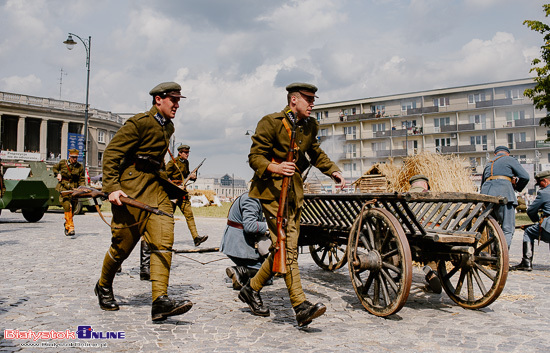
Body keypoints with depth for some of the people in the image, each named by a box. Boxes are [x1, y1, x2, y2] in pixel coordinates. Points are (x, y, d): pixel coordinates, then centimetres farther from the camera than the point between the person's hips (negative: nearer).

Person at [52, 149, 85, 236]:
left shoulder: (80, 167, 7)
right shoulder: (62, 163, 5)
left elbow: (82, 179, 8)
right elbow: (54, 168, 24)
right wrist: (58, 174, 4)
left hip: (74, 189, 2)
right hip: (63, 188, -2)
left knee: (72, 209, 6)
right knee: (67, 206, -19)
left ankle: (67, 225, 31)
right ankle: (71, 227, -22)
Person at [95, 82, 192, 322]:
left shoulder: (168, 127, 15)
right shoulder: (139, 122, -9)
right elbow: (111, 153, -11)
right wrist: (112, 187, -21)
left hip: (156, 187, 7)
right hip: (131, 188, -6)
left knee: (163, 240, -10)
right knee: (123, 243, 4)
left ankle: (160, 301, -13)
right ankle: (103, 287, 32)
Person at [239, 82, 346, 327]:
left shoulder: (310, 126, 13)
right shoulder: (271, 123, -8)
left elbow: (316, 154, 27)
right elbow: (255, 156, -11)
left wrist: (333, 171, 11)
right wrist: (274, 167, -30)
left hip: (295, 191, 8)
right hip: (272, 190, -8)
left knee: (286, 247, 8)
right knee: (286, 247, -15)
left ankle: (251, 289, 25)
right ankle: (301, 306, -15)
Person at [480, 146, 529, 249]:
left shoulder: (488, 164, 30)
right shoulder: (510, 159, 14)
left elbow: (482, 183, 31)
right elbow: (525, 177, 4)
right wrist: (517, 188, 20)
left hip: (486, 192, 6)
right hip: (503, 192, -6)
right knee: (508, 228, -6)